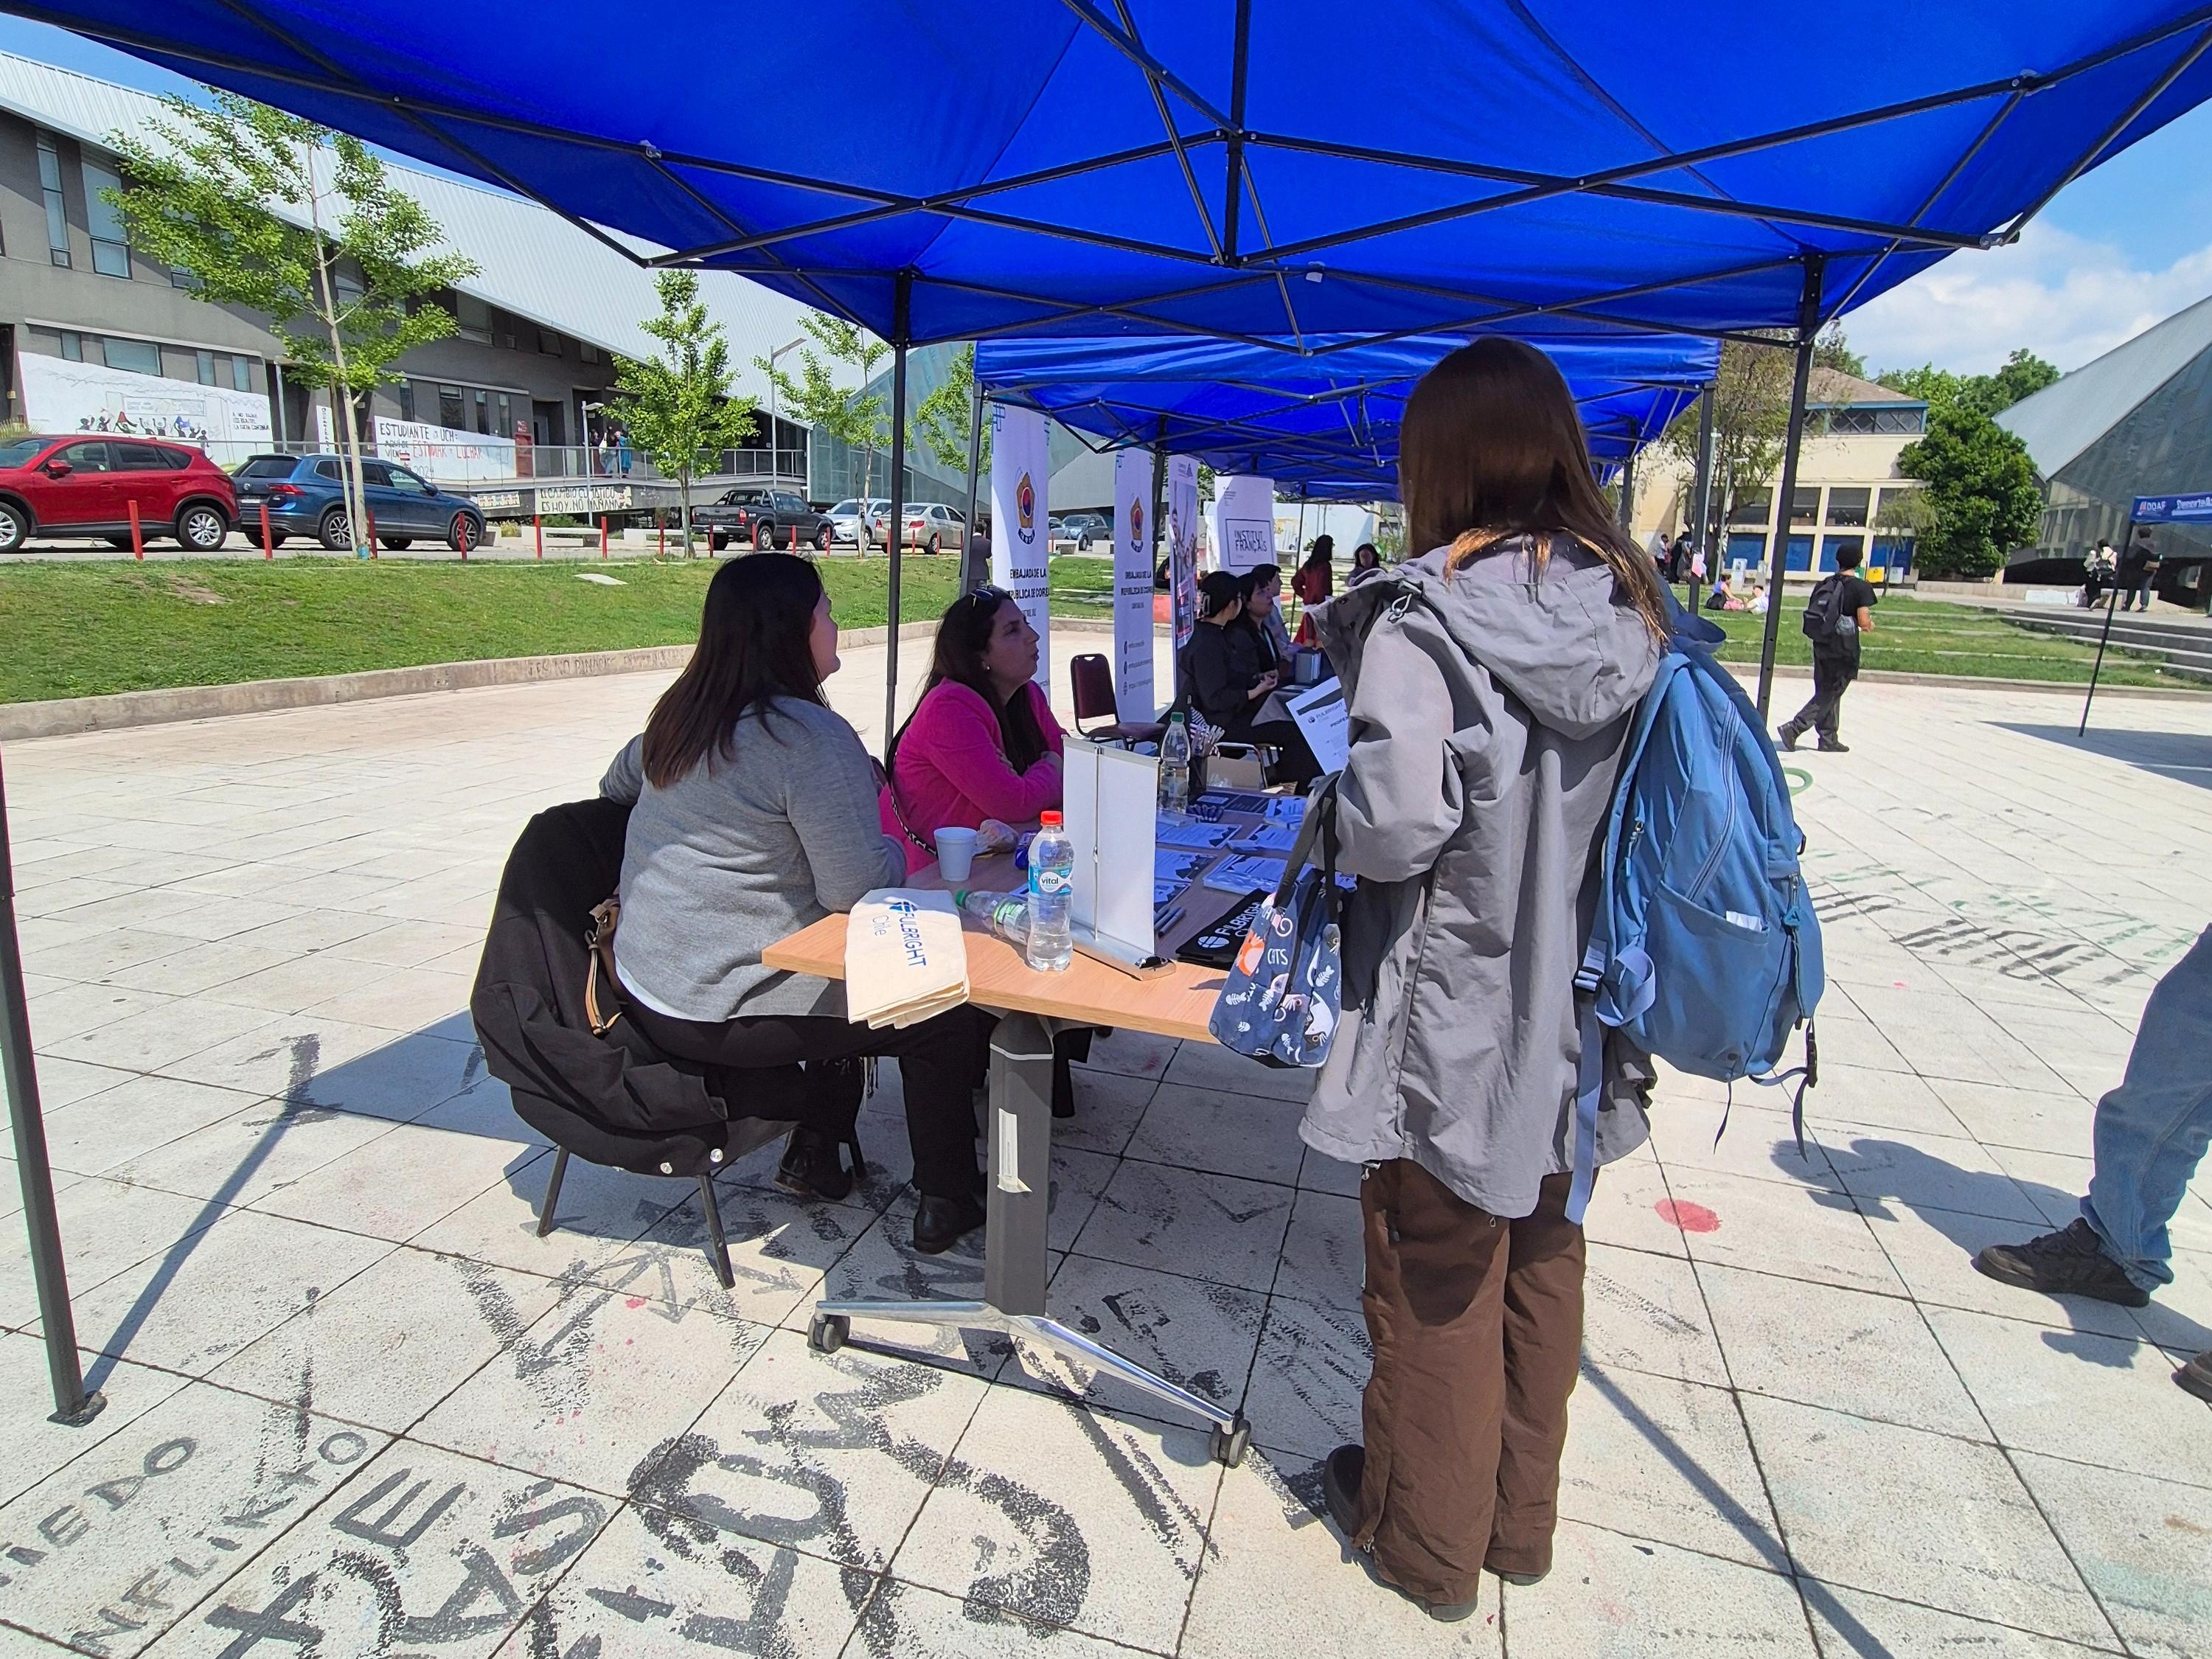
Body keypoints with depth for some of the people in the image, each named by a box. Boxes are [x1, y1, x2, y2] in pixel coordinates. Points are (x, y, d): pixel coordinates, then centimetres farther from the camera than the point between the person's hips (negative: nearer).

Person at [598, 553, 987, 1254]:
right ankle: (947, 1202, 16)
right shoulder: (811, 737, -22)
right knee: (942, 1008, 4)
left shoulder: (680, 714, 5)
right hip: (722, 1016, -9)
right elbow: (858, 889, -24)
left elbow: (616, 784, 25)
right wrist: (896, 847, -2)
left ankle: (816, 1151, 33)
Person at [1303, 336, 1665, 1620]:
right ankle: (1522, 1517, 44)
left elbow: (1394, 829, -24)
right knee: (1541, 1267, 23)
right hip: (1573, 1018, 7)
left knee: (1436, 1287, 13)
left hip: (1453, 1025, -6)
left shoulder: (1427, 615, -19)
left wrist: (1339, 799, -5)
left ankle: (1428, 1539, 36)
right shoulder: (1636, 605, 1)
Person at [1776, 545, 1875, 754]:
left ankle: (1829, 739, 19)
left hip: (1821, 646, 6)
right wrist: (1870, 625, 6)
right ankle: (1793, 728, -11)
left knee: (1826, 693, 13)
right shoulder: (1862, 587, -10)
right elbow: (1864, 621, -15)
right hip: (1844, 651, -6)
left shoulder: (1823, 584, 5)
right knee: (1829, 696, 2)